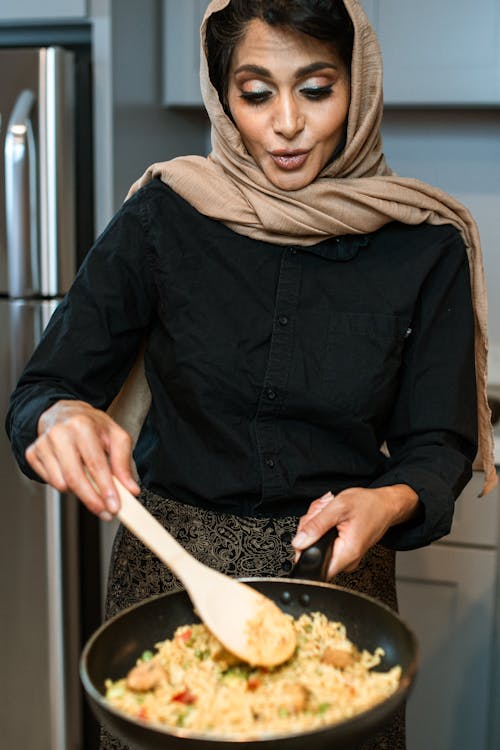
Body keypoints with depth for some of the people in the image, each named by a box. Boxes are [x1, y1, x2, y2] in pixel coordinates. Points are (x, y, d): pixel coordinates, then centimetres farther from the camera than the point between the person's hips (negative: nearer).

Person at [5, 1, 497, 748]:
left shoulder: (425, 246, -7)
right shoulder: (163, 216, -8)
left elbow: (438, 444, -3)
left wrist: (392, 502, -25)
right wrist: (60, 419, -29)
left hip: (335, 570, 1)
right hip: (169, 565, 0)